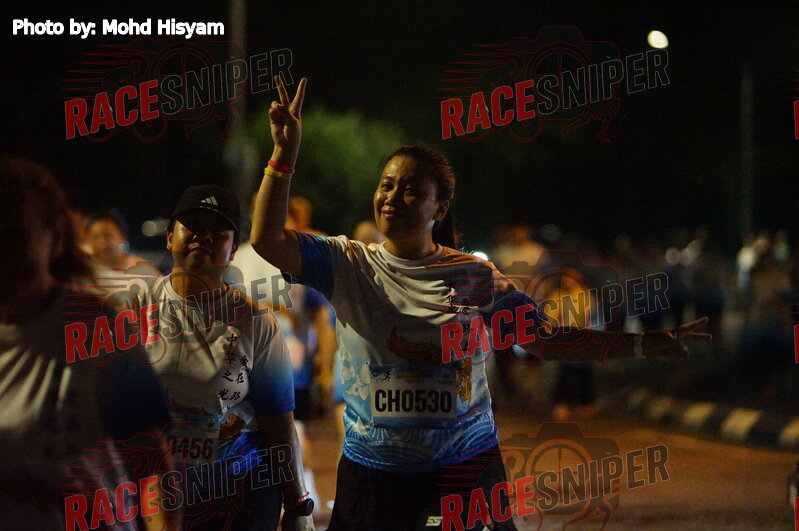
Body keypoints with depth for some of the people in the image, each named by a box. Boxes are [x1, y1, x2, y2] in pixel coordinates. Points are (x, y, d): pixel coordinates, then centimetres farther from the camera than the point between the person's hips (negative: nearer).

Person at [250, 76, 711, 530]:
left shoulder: (475, 276, 2)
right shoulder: (350, 265, 0)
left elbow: (546, 341, 3)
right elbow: (268, 241, -11)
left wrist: (645, 344, -2)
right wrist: (286, 152, -20)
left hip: (465, 465, 0)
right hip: (374, 473, 0)